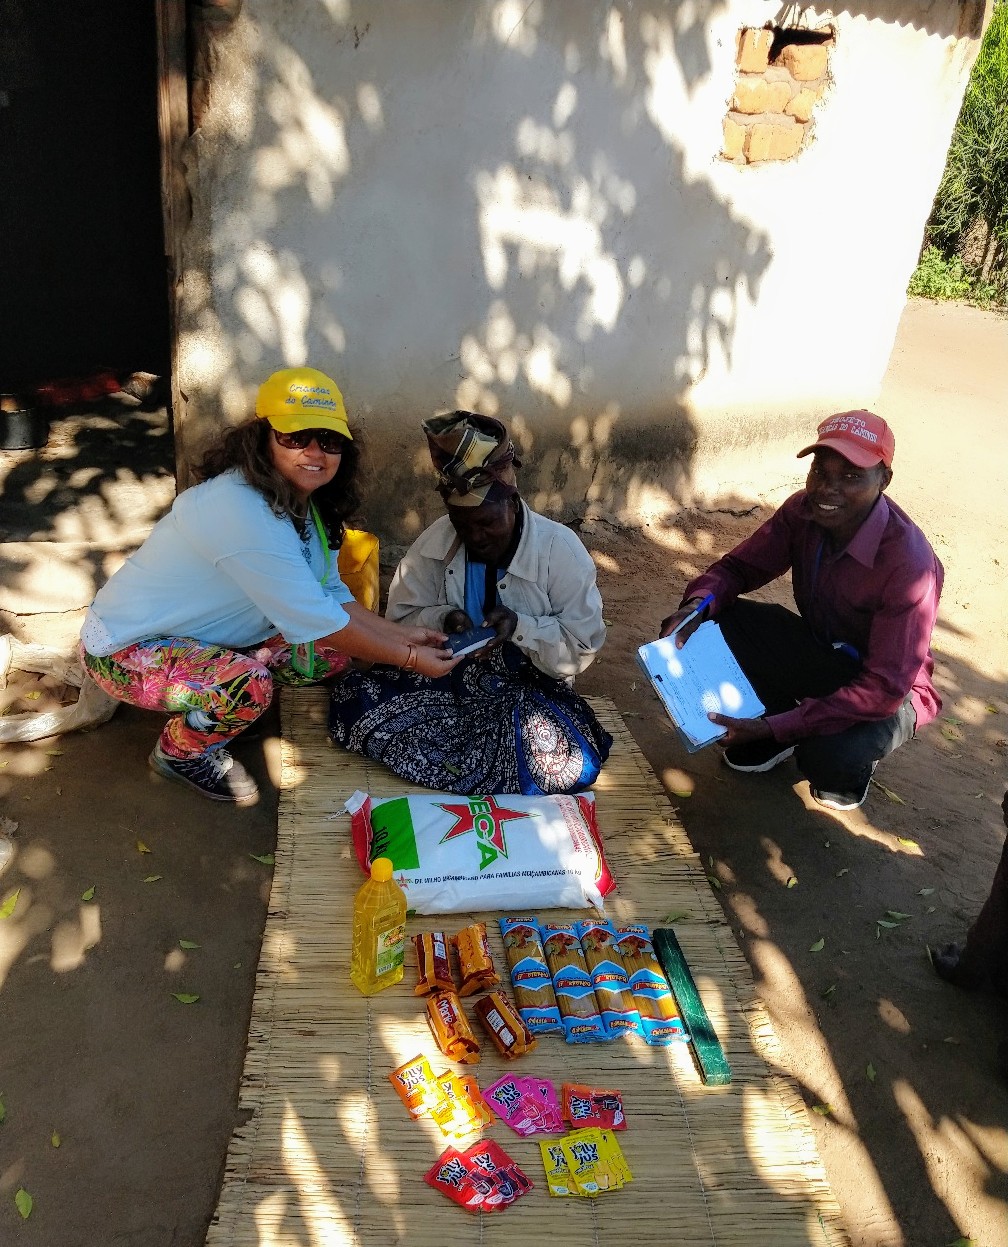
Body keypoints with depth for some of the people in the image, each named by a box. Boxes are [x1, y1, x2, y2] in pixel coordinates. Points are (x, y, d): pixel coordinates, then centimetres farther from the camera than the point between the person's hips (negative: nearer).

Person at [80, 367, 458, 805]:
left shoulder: (299, 503, -2)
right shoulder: (242, 511, -32)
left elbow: (330, 596, 3)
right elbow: (315, 620, -29)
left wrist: (402, 634, -6)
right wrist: (408, 658, -20)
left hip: (205, 637, 9)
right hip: (126, 649, -9)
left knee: (334, 653, -1)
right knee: (250, 686, -34)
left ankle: (211, 708, 14)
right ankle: (180, 751, -2)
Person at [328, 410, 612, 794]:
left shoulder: (560, 550, -12)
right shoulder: (435, 540, -4)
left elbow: (582, 647, -10)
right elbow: (399, 618, 4)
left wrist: (520, 626, -26)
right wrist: (441, 619, -18)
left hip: (528, 693, -2)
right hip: (444, 680, 2)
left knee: (572, 762, -33)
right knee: (352, 700, -22)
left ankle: (444, 762, -9)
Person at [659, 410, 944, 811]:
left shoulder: (909, 564, -32)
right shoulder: (803, 511, -16)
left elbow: (884, 688, -31)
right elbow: (740, 566, -4)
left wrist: (772, 727, -36)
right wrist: (698, 604, -30)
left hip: (886, 694, -5)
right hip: (816, 650, 5)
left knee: (825, 757, -36)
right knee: (716, 622, -17)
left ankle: (853, 768, 4)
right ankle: (771, 739, 5)